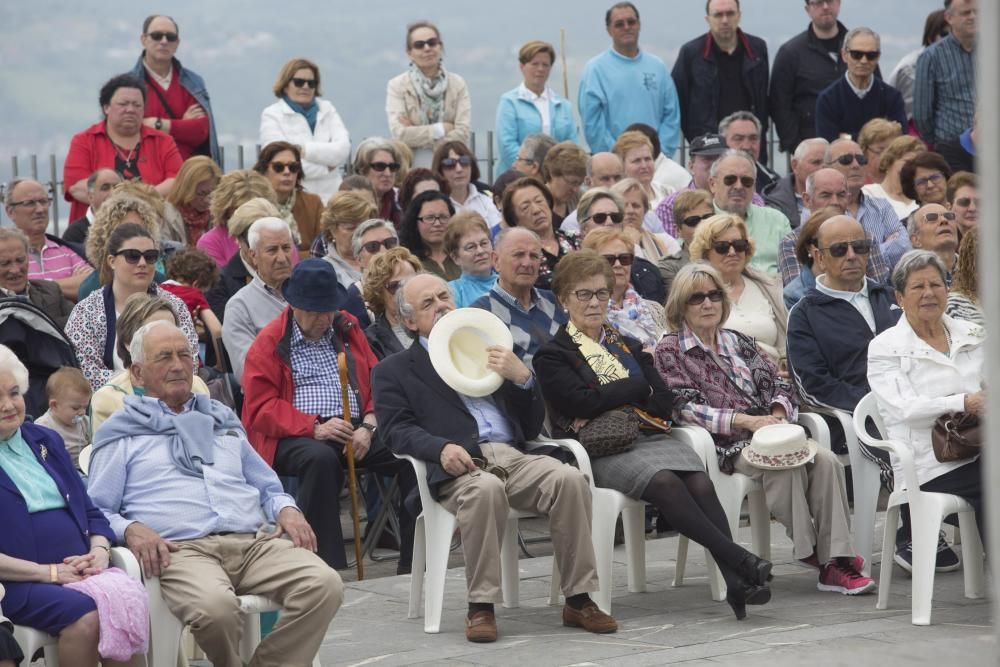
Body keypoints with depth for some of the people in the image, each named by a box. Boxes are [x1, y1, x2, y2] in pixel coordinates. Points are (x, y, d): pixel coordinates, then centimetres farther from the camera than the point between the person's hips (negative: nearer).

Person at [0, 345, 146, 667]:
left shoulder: (46, 440, 22)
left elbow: (91, 512, 22)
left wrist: (99, 552, 0)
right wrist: (47, 572, -13)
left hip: (81, 572, 5)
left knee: (130, 603, -28)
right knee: (84, 614, -34)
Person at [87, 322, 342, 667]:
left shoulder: (221, 419, 29)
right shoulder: (122, 434, 16)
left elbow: (269, 488, 31)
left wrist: (286, 509, 8)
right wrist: (130, 529, -13)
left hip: (255, 541, 4)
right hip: (182, 549, -4)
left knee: (325, 585, -25)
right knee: (215, 606, -39)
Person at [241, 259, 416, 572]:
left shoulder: (348, 329, 19)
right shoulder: (269, 343, 5)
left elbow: (377, 380, 17)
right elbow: (262, 408, -3)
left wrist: (368, 426, -4)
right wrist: (315, 428, -17)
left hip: (356, 430, 4)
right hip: (298, 437, -4)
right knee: (321, 459, -40)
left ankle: (413, 563, -19)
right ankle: (329, 566, -36)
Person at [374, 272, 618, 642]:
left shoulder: (487, 350, 28)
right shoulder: (394, 371, 19)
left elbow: (533, 425, 22)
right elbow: (397, 430, 1)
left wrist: (522, 378, 2)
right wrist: (442, 447, -19)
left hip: (515, 456, 4)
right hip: (460, 466, -3)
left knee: (570, 479, -27)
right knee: (485, 489, -39)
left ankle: (578, 600, -21)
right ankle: (480, 605, -29)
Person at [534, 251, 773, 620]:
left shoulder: (629, 346, 26)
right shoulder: (553, 355, 10)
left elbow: (665, 404, 12)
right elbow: (584, 402, -9)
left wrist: (611, 400, -4)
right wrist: (638, 388, 3)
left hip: (649, 437, 5)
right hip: (601, 451, -5)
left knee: (699, 481, -28)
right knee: (664, 481, -34)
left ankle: (736, 582, -41)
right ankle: (740, 560, -40)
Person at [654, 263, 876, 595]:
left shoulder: (739, 343, 24)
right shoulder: (669, 352, 6)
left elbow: (778, 384, 17)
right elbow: (686, 408, -7)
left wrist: (778, 413, -8)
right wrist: (746, 420, -17)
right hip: (724, 444, -5)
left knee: (826, 461, -24)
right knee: (787, 463, -33)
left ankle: (836, 558, -30)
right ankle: (811, 552, -23)